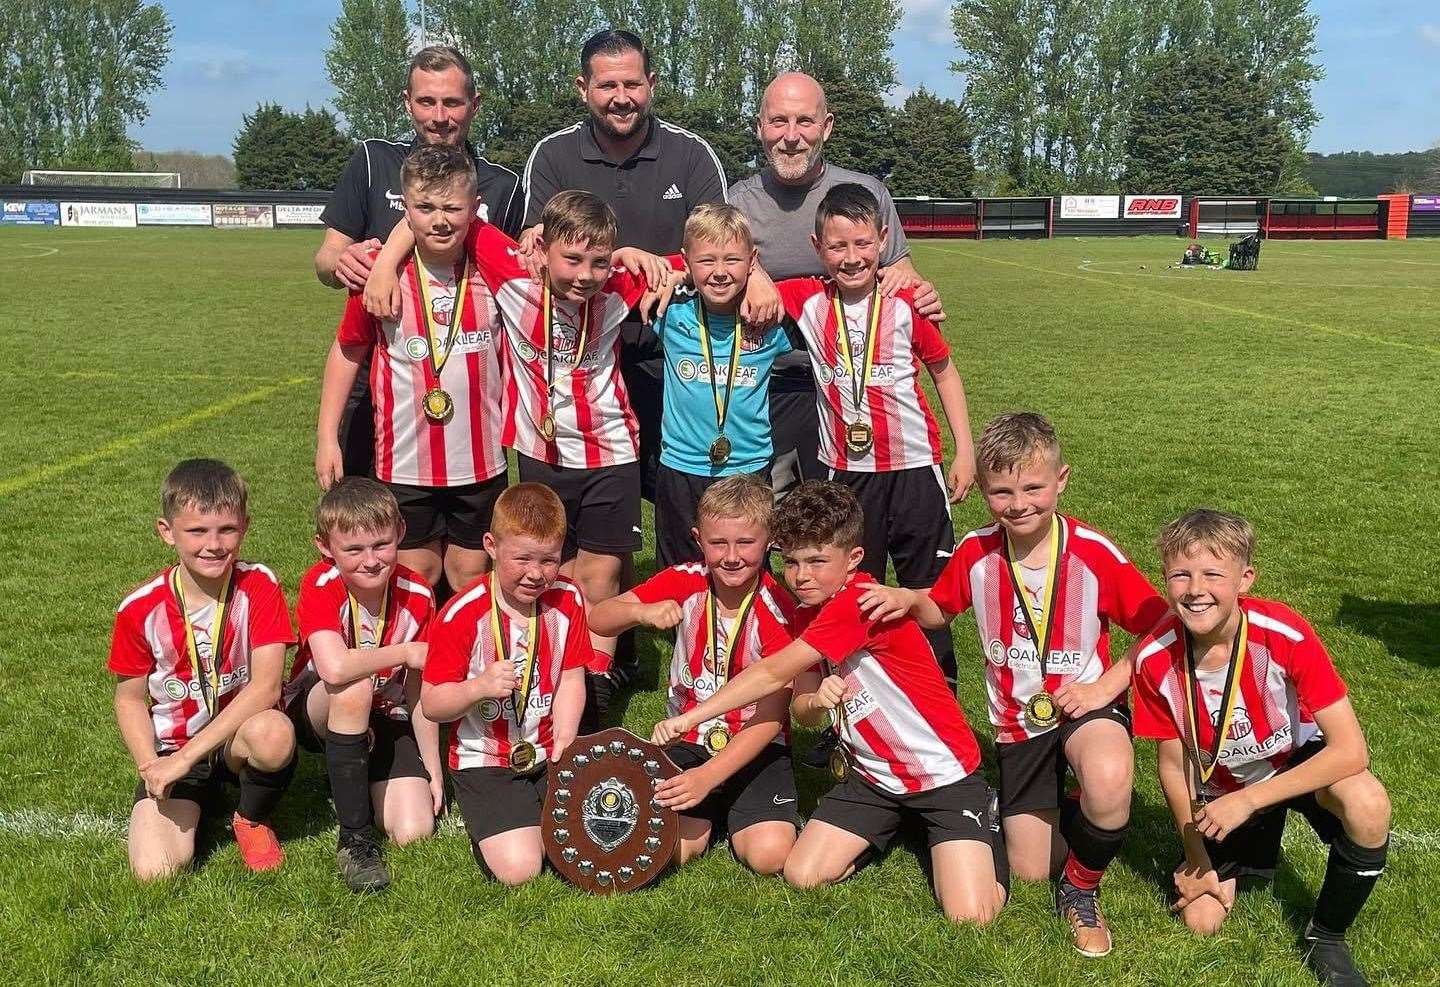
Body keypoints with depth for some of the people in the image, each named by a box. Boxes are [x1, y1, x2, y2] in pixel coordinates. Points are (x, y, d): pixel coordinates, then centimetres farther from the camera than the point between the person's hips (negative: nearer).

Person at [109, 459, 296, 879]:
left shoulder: (259, 586, -14)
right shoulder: (139, 609, -8)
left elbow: (266, 686, -21)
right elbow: (130, 698, 4)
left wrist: (187, 756, -24)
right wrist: (150, 765, -14)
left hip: (241, 736, -1)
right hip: (171, 748, 1)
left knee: (274, 733, -38)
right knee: (156, 870, -21)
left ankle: (252, 820, -3)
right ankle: (195, 803, 15)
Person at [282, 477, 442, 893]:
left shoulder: (416, 596, -13)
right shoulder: (320, 585, -23)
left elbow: (419, 693, -6)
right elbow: (334, 668, -41)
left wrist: (433, 771, -6)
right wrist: (406, 652, -27)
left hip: (387, 719, 3)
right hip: (314, 714, -3)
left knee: (415, 832, -16)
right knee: (355, 688, -38)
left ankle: (362, 786, 20)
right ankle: (354, 838, -26)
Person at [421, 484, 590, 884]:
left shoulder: (567, 600, -3)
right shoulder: (462, 614, -15)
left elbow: (571, 680, 2)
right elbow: (431, 704, -11)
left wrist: (564, 743, -12)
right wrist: (480, 687, -29)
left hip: (549, 755, 4)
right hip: (485, 762, -4)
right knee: (519, 868, -19)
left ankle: (541, 815, 17)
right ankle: (482, 819, 12)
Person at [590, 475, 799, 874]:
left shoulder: (778, 610, -16)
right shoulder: (686, 581, -8)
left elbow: (770, 717, -18)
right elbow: (597, 619, -10)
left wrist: (709, 776, -28)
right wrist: (642, 612, -33)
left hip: (757, 748, -2)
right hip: (689, 741, 2)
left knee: (768, 854, -22)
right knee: (670, 848, -19)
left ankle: (735, 815, 11)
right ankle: (710, 816, 13)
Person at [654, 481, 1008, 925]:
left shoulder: (861, 604, -26)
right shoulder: (809, 616, 3)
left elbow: (773, 673, -26)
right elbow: (800, 710, 1)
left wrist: (688, 718, -21)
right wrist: (817, 700, -24)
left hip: (944, 774, -7)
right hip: (873, 774, 7)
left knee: (970, 918, -17)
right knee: (802, 877, -5)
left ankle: (980, 823, 14)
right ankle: (890, 823, 20)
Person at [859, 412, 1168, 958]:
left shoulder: (1095, 553, -19)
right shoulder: (976, 552, -10)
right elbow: (939, 610, 8)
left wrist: (1108, 685, -20)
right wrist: (908, 599, -14)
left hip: (1084, 703, -3)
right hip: (1018, 719, 4)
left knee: (1109, 780, -39)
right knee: (1030, 870, 8)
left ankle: (1080, 890, -8)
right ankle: (1059, 807, 43)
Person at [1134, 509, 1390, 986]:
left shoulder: (1285, 633, -32)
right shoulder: (1154, 659, -25)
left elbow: (1351, 749, -31)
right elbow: (1173, 764, -9)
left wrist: (1247, 801, -32)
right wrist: (1197, 856, -4)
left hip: (1297, 761, -2)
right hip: (1221, 788, 2)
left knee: (1367, 804, -34)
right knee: (1202, 920, -1)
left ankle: (1326, 939, -7)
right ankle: (1239, 860, 34)